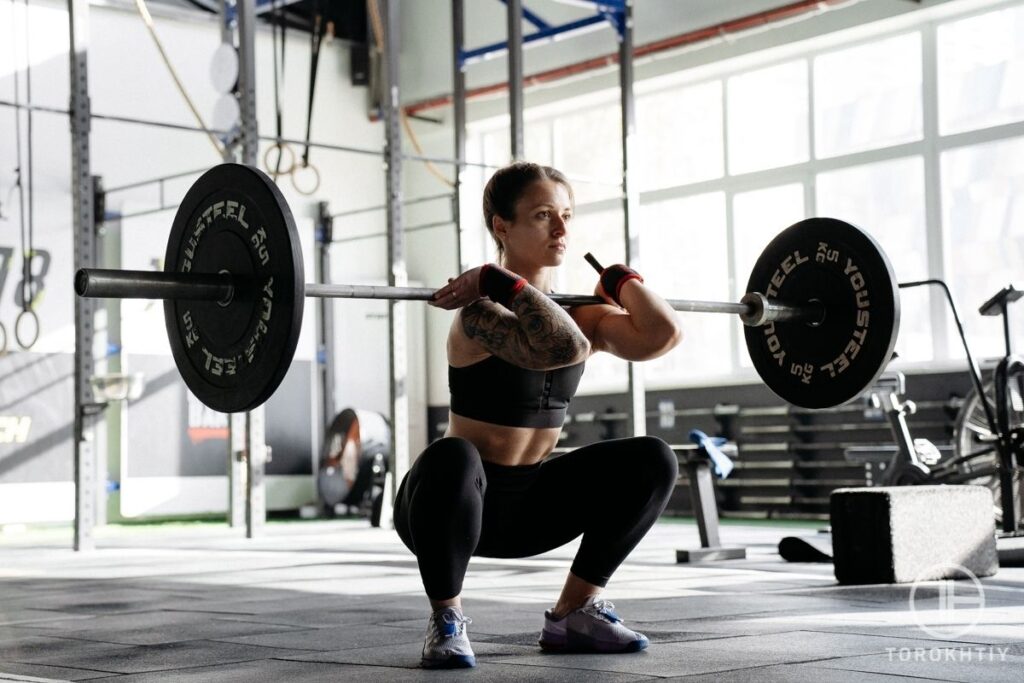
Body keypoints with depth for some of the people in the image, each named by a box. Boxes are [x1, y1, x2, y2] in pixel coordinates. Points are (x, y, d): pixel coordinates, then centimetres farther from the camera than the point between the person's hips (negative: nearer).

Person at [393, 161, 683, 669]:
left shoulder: (578, 312, 0)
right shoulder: (480, 313, -21)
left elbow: (663, 334, -18)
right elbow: (564, 347, -42)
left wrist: (620, 280, -3)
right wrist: (499, 280, -32)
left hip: (524, 506, 6)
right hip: (461, 499, -6)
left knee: (652, 462, -6)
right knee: (452, 460, -40)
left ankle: (573, 614, 6)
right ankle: (446, 620, -14)